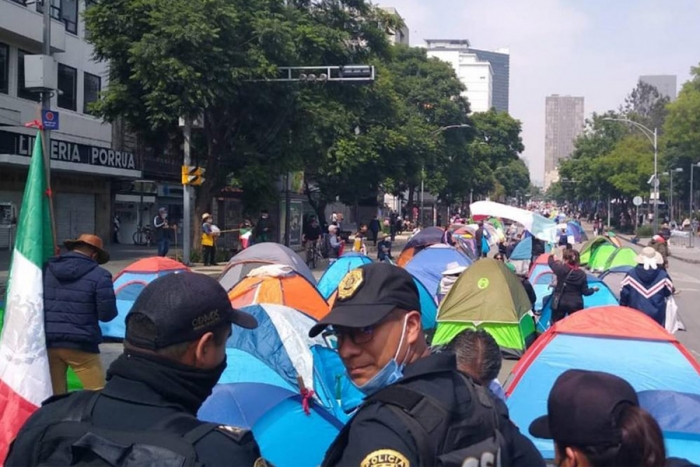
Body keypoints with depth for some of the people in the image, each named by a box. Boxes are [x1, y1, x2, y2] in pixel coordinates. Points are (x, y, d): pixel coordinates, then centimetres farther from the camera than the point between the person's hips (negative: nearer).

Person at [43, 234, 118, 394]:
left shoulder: (45, 270, 5)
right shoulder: (98, 275, -9)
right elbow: (107, 314, -9)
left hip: (47, 343, 5)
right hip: (80, 345, -5)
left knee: (53, 396, 16)